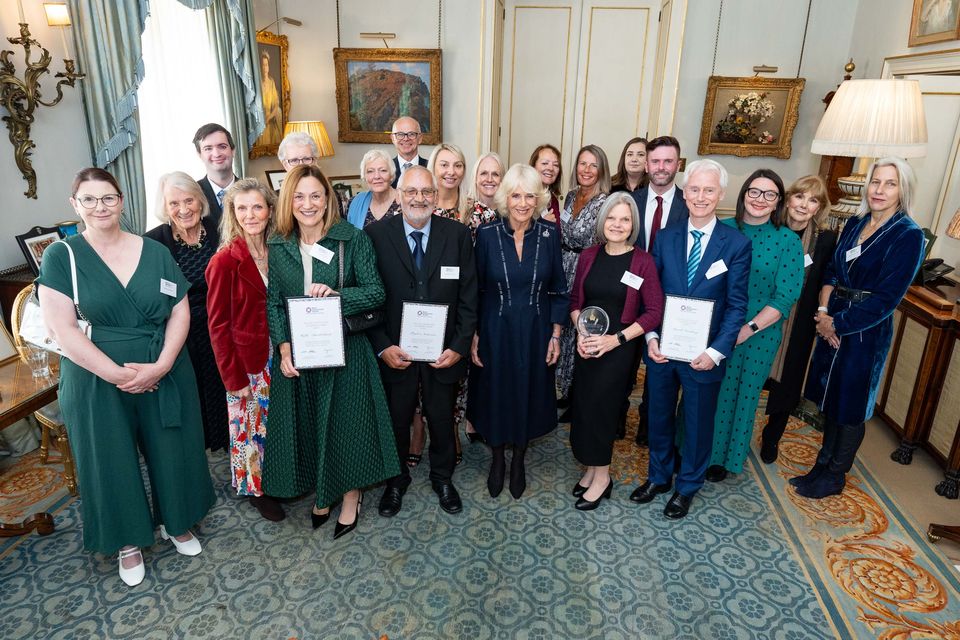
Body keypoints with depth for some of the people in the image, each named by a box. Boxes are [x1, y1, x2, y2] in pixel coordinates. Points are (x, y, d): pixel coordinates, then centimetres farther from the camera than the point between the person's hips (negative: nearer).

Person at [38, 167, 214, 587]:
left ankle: (176, 523, 38)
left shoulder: (155, 252, 1)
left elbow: (180, 312, -2)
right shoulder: (61, 256, -5)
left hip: (165, 375, 2)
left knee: (172, 453, 13)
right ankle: (129, 541, 34)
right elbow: (62, 329, -11)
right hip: (96, 380, -1)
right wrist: (117, 374, -18)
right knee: (111, 461, 12)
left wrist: (160, 366, -15)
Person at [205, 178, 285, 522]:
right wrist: (234, 377, -13)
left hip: (277, 357, 5)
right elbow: (218, 326, -13)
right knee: (250, 426, 11)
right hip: (247, 363, -5)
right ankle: (255, 489, 32)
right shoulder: (224, 261, -15)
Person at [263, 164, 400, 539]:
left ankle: (351, 495, 30)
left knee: (346, 421, 8)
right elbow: (273, 303, 2)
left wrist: (337, 295, -26)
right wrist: (284, 348, -10)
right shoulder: (278, 245, 2)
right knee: (306, 424, 14)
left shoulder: (352, 239, -8)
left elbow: (376, 293, -10)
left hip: (344, 350, -3)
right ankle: (321, 492, 37)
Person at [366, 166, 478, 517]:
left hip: (444, 352, 1)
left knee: (442, 419, 18)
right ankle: (396, 479, 42)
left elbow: (468, 296, -3)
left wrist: (459, 346, -9)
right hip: (394, 352, -1)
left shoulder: (458, 234, -4)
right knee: (396, 419, 18)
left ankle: (442, 476, 43)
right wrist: (382, 346, -13)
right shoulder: (375, 234, -7)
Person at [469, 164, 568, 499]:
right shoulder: (487, 234, -9)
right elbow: (474, 289, -3)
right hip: (495, 331, -1)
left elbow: (558, 289, 1)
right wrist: (473, 337, -4)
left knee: (528, 394, 13)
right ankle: (497, 458, 38)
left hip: (535, 331, 1)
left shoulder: (549, 234, -6)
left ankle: (518, 460, 38)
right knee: (496, 393, 12)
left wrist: (555, 335, -1)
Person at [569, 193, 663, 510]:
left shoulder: (643, 261, -9)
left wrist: (616, 338, -15)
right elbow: (575, 300, 9)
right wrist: (580, 333, -7)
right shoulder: (589, 256, 3)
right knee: (581, 406, 5)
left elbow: (654, 312, -9)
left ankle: (601, 476, 20)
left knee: (598, 406, -1)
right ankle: (591, 468, 26)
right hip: (586, 346, 4)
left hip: (619, 348, -4)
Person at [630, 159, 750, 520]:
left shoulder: (736, 244, -7)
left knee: (698, 423, 15)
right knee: (659, 417, 18)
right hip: (661, 349, 3)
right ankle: (658, 477, 40)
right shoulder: (665, 238, 1)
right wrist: (651, 336, -9)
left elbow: (736, 305, -8)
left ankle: (687, 487, 37)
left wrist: (716, 351, -16)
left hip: (704, 354, -2)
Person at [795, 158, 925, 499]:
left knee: (850, 406, 8)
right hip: (832, 324, 6)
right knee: (830, 397, 16)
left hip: (866, 331, -6)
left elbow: (886, 299, -17)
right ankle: (822, 465, 32)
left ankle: (835, 476, 27)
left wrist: (836, 323, -15)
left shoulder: (909, 236, -13)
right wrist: (823, 309, -9)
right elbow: (832, 271, 7)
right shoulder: (854, 224, 6)